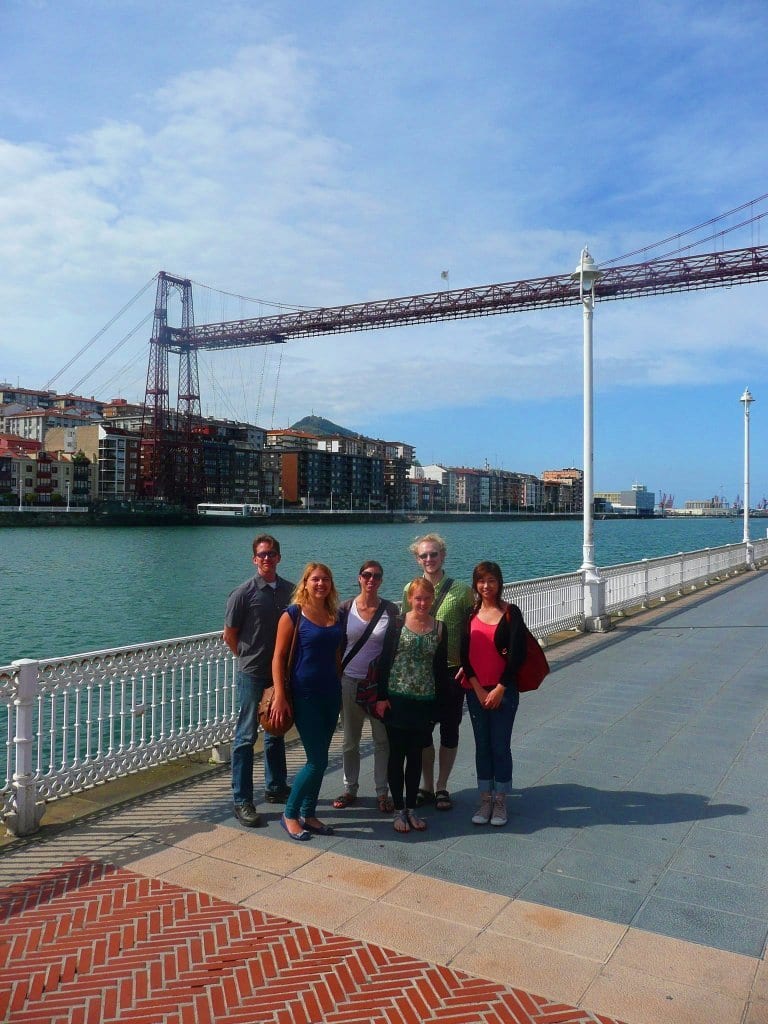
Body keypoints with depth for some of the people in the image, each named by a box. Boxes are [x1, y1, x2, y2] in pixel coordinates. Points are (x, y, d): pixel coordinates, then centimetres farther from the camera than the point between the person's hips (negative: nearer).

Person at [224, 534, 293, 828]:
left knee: (276, 733, 18)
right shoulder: (244, 592, -11)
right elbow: (229, 636, -4)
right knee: (246, 737, 1)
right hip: (252, 675, -5)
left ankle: (276, 787, 33)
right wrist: (250, 659, 4)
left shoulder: (290, 590, 3)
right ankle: (242, 801, 10)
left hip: (282, 673, 5)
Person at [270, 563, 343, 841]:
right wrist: (280, 696, -15)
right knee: (318, 760, -6)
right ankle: (289, 814, 13)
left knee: (319, 759, 11)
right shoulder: (293, 614, -8)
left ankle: (308, 814, 25)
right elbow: (279, 657, -10)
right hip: (305, 695, -6)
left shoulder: (336, 616, 7)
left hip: (331, 694, 6)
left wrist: (340, 689, 13)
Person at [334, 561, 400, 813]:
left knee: (382, 739, 4)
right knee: (350, 740, 11)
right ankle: (350, 789, 26)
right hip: (350, 681, 1)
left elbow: (396, 646, 1)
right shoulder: (345, 609, -1)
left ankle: (382, 792, 17)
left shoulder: (390, 610, -2)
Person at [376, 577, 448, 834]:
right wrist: (381, 696, -8)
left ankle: (411, 808, 24)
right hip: (397, 699, -2)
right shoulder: (397, 623, -4)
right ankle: (399, 810, 18)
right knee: (397, 753, 5)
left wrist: (439, 705, 6)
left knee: (415, 755, 11)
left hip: (425, 702, 2)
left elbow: (441, 668, 8)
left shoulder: (440, 628, 3)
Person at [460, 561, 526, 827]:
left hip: (503, 690, -3)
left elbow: (517, 655, -9)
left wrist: (500, 689, -12)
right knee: (482, 746, 11)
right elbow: (464, 654, 0)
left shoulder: (510, 613, -5)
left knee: (500, 746, 2)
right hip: (476, 691, 3)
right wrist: (479, 689, -8)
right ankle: (485, 801, 22)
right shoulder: (471, 613, 4)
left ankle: (500, 802, 17)